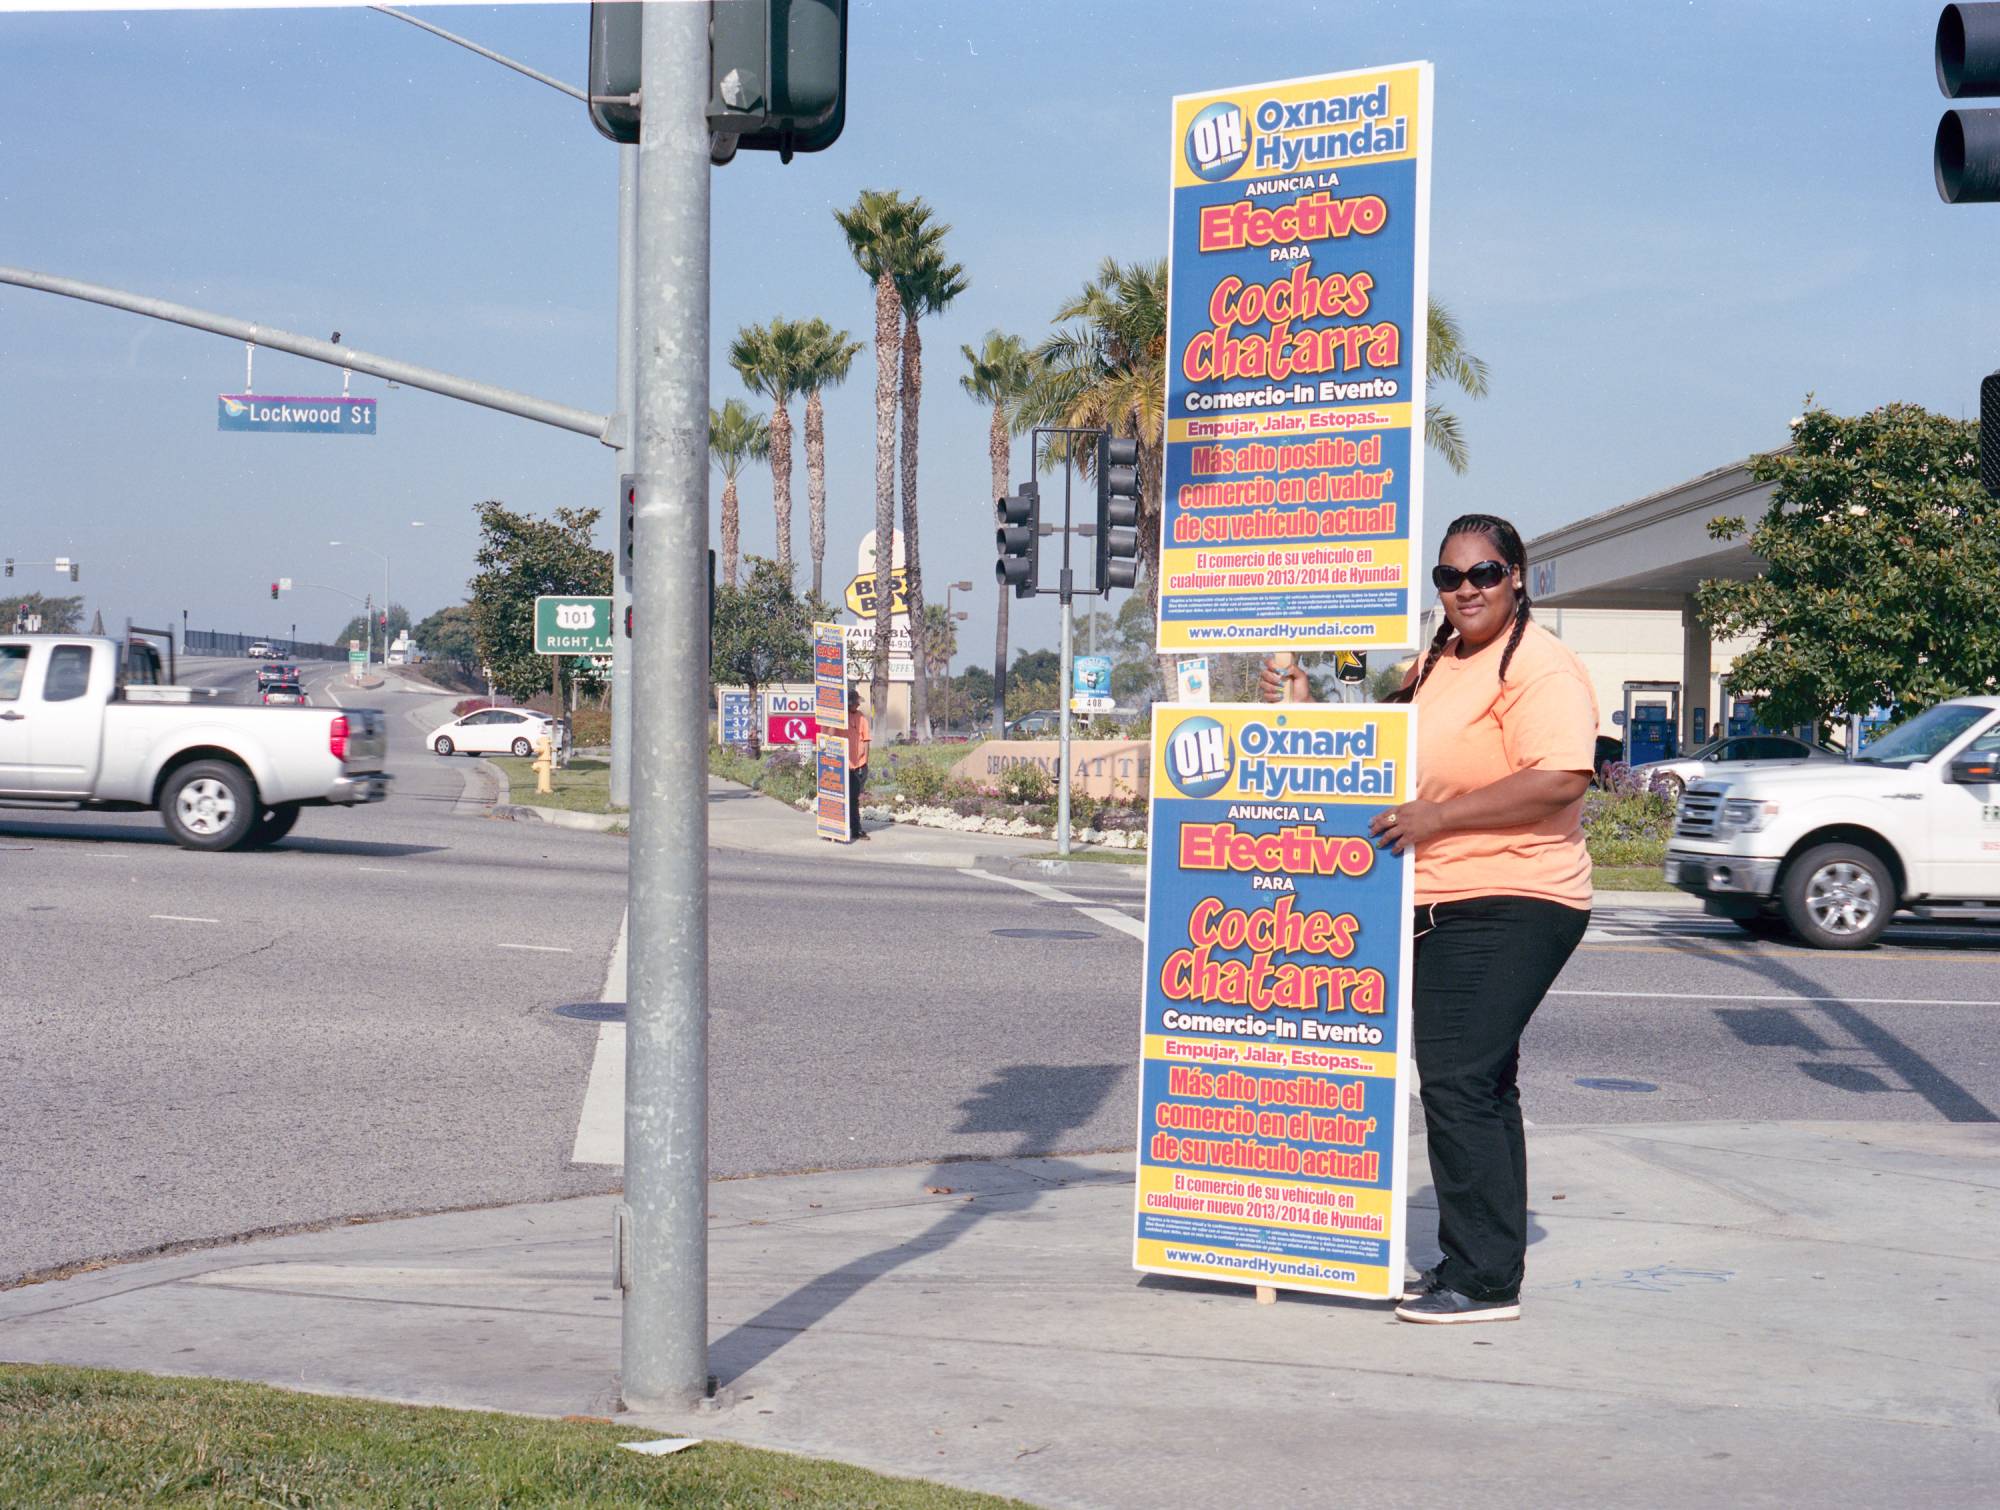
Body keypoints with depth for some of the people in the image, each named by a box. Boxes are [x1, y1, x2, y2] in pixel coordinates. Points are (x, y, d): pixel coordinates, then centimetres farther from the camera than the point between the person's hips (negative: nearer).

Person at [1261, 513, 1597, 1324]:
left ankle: (1485, 1279, -8)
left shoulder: (1539, 666, -11)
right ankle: (1473, 1265, 23)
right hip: (1439, 906, 10)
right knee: (1477, 1085, 15)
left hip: (1508, 904, -10)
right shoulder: (1435, 665, 19)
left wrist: (1437, 817, -22)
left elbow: (1561, 780, -23)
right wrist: (1307, 712, 17)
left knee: (1457, 1080, -14)